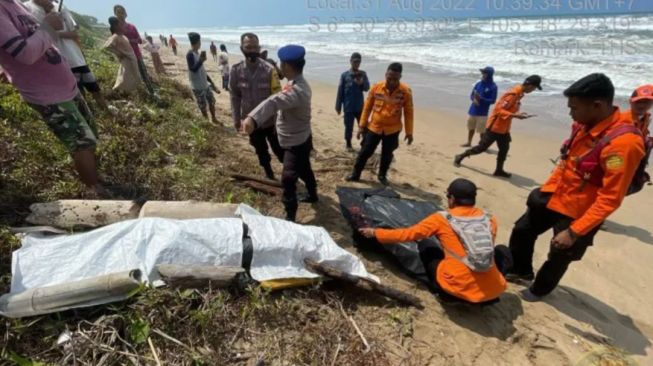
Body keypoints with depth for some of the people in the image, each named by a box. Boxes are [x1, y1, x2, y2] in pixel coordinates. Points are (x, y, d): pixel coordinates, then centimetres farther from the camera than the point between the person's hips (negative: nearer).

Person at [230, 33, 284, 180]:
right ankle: (269, 175, 40)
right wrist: (236, 118, 4)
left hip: (270, 120, -3)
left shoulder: (269, 70, -16)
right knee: (261, 151, 19)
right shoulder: (236, 70, -7)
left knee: (280, 150, 9)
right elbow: (235, 96, 3)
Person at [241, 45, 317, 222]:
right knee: (305, 170, 27)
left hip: (295, 143, -10)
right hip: (301, 139, 10)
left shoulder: (296, 90, -31)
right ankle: (312, 195, 49)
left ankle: (290, 216, 5)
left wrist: (252, 119, -66)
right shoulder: (301, 84, 3)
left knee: (288, 179, -5)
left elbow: (274, 102, -49)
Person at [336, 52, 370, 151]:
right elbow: (340, 91, -2)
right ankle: (348, 144, 25)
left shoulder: (363, 74, 2)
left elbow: (367, 88, -6)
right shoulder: (345, 75, -4)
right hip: (348, 107, -2)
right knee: (349, 127, 7)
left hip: (360, 106, 2)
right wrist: (338, 106, -2)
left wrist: (361, 83, -28)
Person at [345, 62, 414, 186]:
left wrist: (409, 132, -1)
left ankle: (382, 175, 35)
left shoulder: (406, 91, -12)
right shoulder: (376, 87, -10)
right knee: (365, 152, 6)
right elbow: (367, 107, -1)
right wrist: (362, 126, -1)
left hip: (393, 130, 0)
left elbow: (408, 112, -3)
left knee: (387, 155, 13)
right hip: (374, 127, 0)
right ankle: (355, 174, 23)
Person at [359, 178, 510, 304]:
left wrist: (375, 233, 18)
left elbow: (408, 234, 5)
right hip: (493, 291, 3)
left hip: (460, 289, -3)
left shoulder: (441, 219, -3)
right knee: (502, 250, 30)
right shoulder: (490, 219, 6)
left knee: (425, 248, 20)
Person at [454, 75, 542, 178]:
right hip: (495, 127, -9)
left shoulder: (519, 94, 8)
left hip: (504, 128, 9)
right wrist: (515, 116, -32)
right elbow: (499, 110, -26)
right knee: (482, 147, -2)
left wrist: (519, 114, 10)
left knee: (504, 149, 11)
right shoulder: (513, 94, -21)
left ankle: (499, 170, 22)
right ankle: (460, 157, 12)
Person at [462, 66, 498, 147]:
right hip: (473, 110, 6)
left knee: (482, 130, -2)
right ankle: (469, 143, 31)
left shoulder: (493, 86, -9)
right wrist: (474, 99, -13)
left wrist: (481, 99, -23)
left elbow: (493, 101, -11)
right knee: (471, 127, 16)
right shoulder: (479, 84, 5)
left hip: (482, 112, -5)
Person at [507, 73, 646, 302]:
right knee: (522, 231, 18)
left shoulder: (623, 143, -29)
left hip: (578, 214, -7)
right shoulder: (585, 125, -5)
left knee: (558, 257, 14)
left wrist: (574, 232, -26)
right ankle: (521, 272, 43)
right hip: (552, 197, 8)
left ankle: (540, 290, 41)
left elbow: (610, 199, -27)